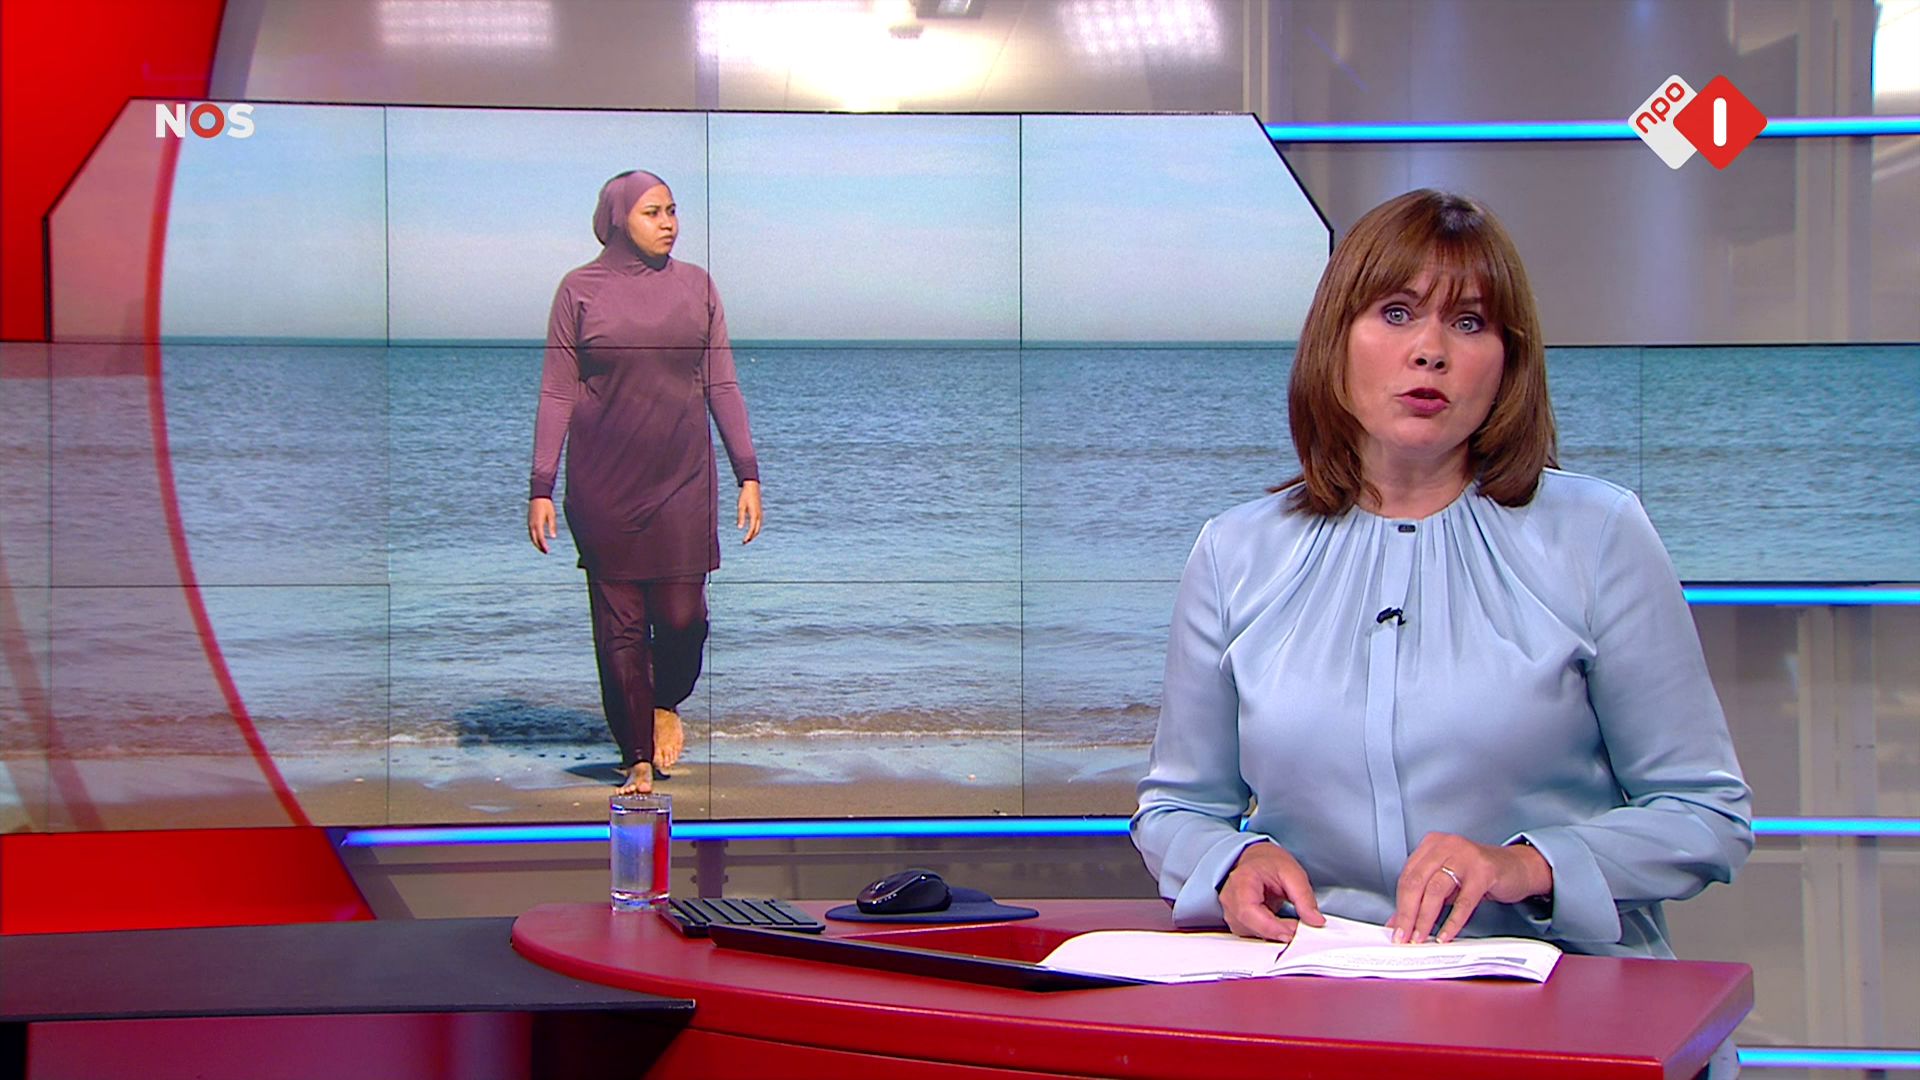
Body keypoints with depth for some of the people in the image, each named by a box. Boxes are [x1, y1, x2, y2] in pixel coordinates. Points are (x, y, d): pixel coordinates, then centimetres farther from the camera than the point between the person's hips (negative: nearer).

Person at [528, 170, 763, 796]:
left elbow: (722, 386, 8)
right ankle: (637, 758, 14)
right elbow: (557, 393, 1)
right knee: (618, 621, 2)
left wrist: (748, 474, 3)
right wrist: (542, 487, -4)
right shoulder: (580, 290, 0)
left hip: (682, 479, 1)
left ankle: (667, 703, 27)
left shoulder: (695, 286, 6)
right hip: (603, 482, -1)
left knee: (683, 613, -5)